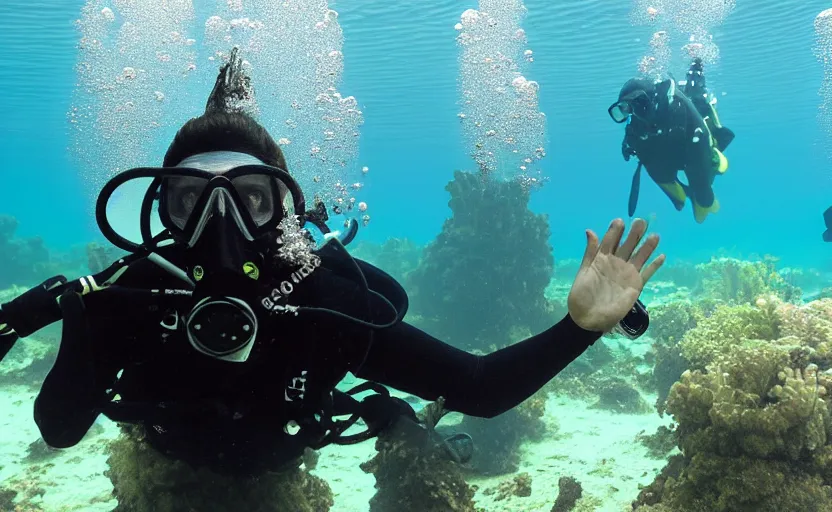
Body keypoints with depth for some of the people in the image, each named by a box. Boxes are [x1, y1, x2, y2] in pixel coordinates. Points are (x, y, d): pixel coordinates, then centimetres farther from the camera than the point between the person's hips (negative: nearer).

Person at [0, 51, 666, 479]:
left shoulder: (330, 302, -44)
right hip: (170, 455, 0)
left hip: (278, 456, 0)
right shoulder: (131, 294, -42)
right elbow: (60, 430, -28)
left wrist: (580, 326, -55)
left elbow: (479, 389, -39)